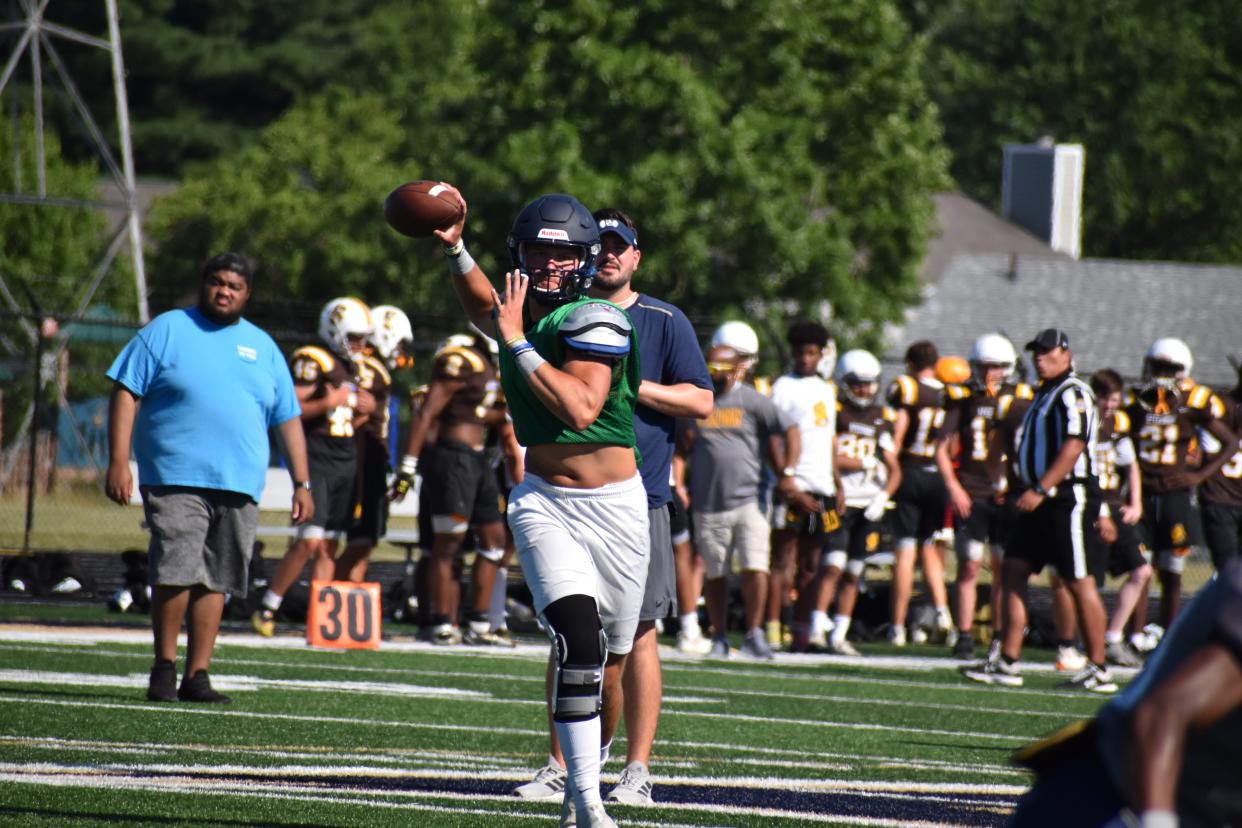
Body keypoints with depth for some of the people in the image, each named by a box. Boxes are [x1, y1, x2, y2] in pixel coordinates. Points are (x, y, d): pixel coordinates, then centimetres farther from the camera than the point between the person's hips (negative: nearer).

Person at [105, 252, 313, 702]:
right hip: (176, 479, -4)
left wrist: (302, 484, 12)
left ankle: (196, 675, 7)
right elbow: (126, 393, 1)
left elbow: (289, 420, 19)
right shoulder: (167, 331, 6)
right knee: (177, 571, -14)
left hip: (239, 484, 4)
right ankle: (164, 666, -1)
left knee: (215, 581, 3)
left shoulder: (262, 347, 18)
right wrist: (118, 461, -9)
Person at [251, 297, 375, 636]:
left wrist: (363, 411, 6)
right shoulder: (312, 361, -9)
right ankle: (266, 608, -4)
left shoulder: (354, 369, 17)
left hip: (344, 464, 8)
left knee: (329, 545, 7)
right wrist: (329, 403, -22)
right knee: (309, 542, -14)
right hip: (315, 461, -8)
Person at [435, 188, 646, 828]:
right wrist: (455, 248, 16)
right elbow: (483, 309, 31)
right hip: (545, 504, 2)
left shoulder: (593, 323, -14)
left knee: (607, 668, 8)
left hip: (615, 509, -2)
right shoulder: (521, 314, 5)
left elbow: (580, 409, -27)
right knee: (578, 637, -20)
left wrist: (516, 342, -22)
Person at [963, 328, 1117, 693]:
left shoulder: (1073, 394, -12)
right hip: (1041, 500, 10)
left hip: (1068, 498, -10)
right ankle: (1007, 663, 4)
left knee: (1080, 582, -5)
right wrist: (1031, 490, 19)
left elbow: (1073, 448, -21)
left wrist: (1040, 490, -24)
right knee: (1014, 573, 4)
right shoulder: (1045, 394, 18)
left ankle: (1099, 670, 2)